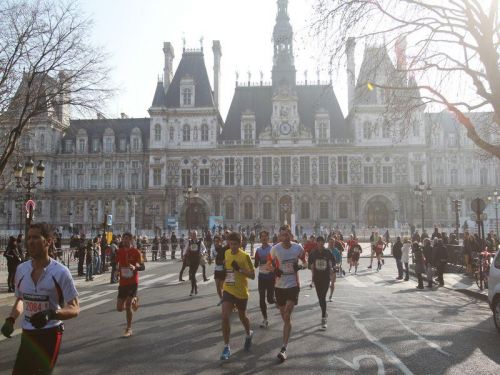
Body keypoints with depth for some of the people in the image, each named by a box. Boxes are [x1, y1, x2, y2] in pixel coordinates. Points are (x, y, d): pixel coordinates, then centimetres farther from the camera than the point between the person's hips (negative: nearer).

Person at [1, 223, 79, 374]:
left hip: (50, 334, -5)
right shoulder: (21, 269, 1)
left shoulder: (60, 272, -16)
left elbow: (75, 309, -14)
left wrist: (51, 314, -31)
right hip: (27, 334, 5)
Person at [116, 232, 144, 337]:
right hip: (122, 282, 4)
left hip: (133, 282, -4)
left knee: (128, 306, -10)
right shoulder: (119, 252, 5)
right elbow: (115, 265, 20)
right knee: (119, 308, 5)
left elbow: (142, 267, -8)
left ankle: (129, 329, 5)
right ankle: (134, 300, 36)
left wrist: (135, 267, -27)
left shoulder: (136, 252, -7)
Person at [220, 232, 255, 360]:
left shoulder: (245, 256, -14)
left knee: (242, 316, 17)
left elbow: (253, 275, -12)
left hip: (241, 292, -3)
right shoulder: (226, 253, 1)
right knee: (225, 317, -12)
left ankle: (249, 334, 49)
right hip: (228, 290, 3)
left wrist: (240, 269, -26)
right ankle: (226, 347, -1)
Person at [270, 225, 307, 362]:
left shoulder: (298, 248, -8)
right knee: (285, 317, 13)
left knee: (287, 317, -9)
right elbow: (271, 264, 7)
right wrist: (275, 270, -14)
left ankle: (284, 348, -8)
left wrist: (300, 266, -14)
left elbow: (305, 262, 8)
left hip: (293, 285, -2)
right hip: (279, 286, 2)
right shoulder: (275, 249, -8)